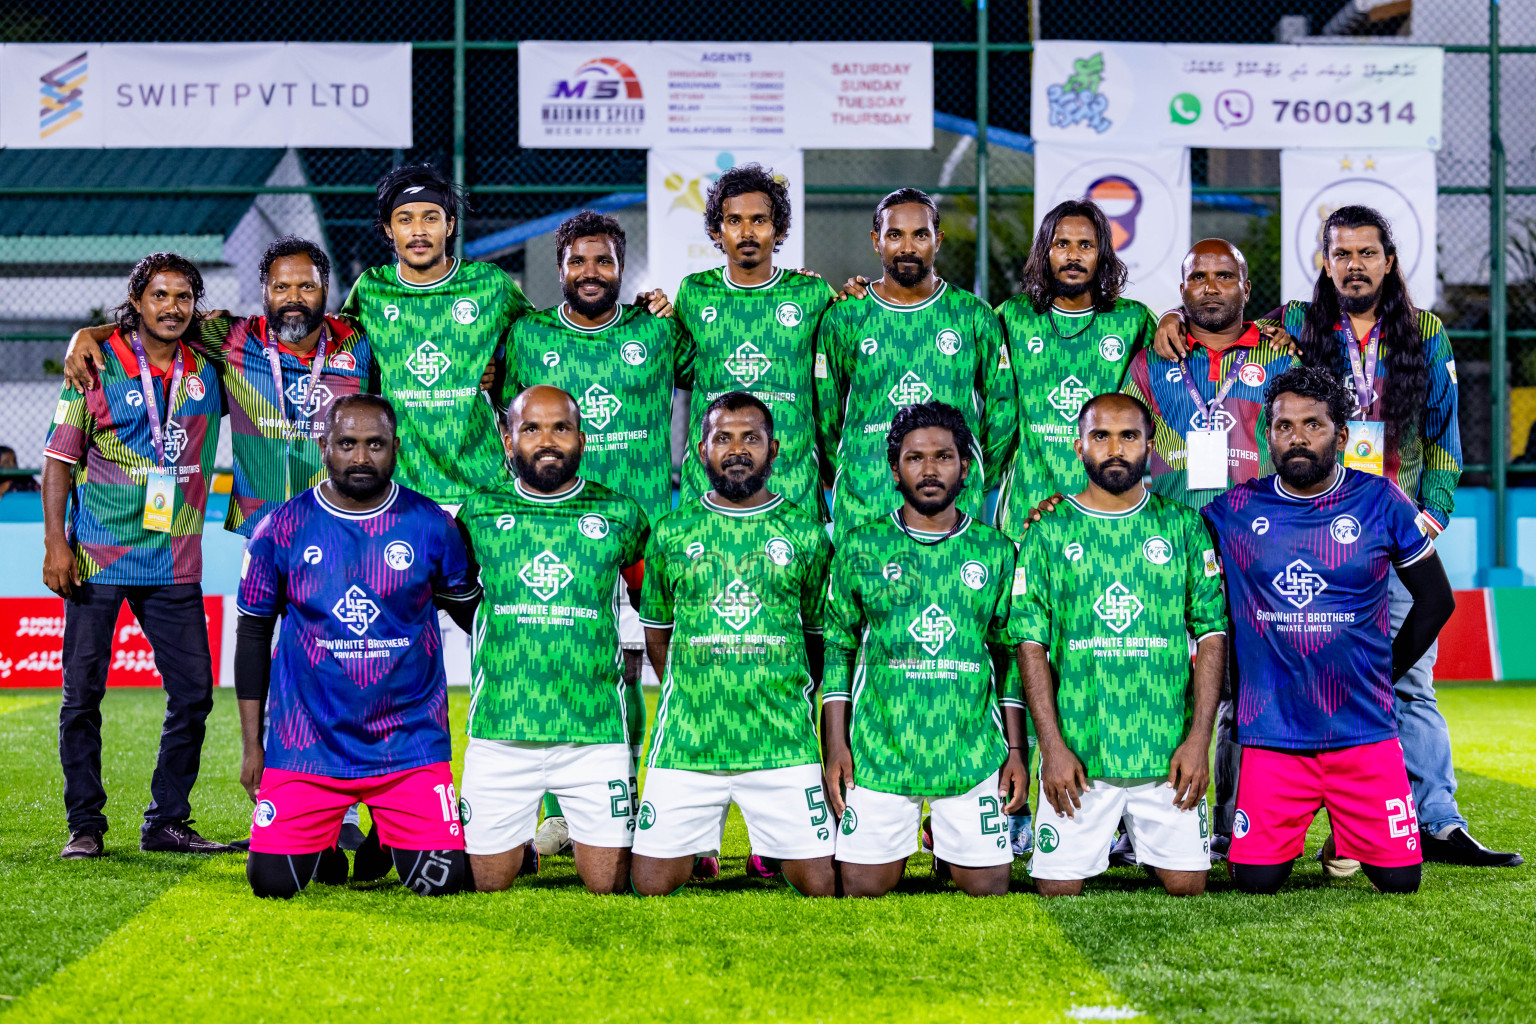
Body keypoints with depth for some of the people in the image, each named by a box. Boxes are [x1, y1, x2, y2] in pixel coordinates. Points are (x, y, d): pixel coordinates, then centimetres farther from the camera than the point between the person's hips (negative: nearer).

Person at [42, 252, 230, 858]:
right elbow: (59, 458, -1)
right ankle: (85, 826, 10)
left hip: (175, 564, 3)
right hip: (97, 558, -3)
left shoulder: (208, 370, 7)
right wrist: (55, 543, -10)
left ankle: (167, 822, 13)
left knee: (194, 693, 2)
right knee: (82, 694, 0)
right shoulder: (99, 365, -1)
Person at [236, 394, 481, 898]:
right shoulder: (281, 530, -1)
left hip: (410, 743, 0)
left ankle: (391, 833, 26)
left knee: (440, 880, -9)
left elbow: (475, 616, 12)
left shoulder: (431, 526, -2)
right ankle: (323, 837, 28)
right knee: (273, 881, -8)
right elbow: (253, 634, 7)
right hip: (307, 741, 0)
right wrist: (251, 744, 5)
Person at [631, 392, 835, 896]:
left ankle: (774, 845, 26)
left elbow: (823, 633, 12)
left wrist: (795, 699, 8)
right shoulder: (671, 532, 7)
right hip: (684, 742, 1)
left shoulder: (806, 533, 6)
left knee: (821, 883, -4)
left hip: (783, 744, 0)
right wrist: (683, 698, 11)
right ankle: (699, 845, 29)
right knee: (652, 883, -1)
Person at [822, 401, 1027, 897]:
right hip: (878, 752, -1)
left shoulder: (996, 551, 8)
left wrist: (1016, 750, 5)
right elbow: (835, 647, 6)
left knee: (988, 888, 0)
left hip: (974, 757, 1)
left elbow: (1012, 656, 11)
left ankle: (946, 846, 25)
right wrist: (835, 744, -1)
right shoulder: (861, 546, 5)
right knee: (863, 889, 1)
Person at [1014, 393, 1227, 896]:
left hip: (1169, 754, 1)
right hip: (1076, 755, -1)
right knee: (1057, 888, -2)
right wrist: (1052, 746, -8)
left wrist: (1199, 738, -5)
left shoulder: (1183, 525, 6)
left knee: (1186, 885, 1)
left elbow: (1212, 633, 3)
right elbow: (1031, 642, 0)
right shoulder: (1049, 531, 3)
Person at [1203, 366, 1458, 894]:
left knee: (1398, 878, -3)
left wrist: (1385, 671, 10)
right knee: (1256, 880, -6)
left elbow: (1436, 600, 11)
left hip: (1364, 730, 0)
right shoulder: (1235, 510, 0)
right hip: (1272, 733, 0)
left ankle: (1349, 831, 30)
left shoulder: (1381, 503, 1)